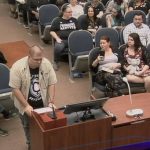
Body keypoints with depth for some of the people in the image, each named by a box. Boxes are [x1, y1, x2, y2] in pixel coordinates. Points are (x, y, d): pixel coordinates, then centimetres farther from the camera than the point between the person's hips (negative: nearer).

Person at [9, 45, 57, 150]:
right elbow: (15, 89, -20)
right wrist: (26, 105, -22)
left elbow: (51, 84, -8)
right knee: (28, 126, 18)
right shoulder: (17, 67, -24)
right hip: (26, 105, -2)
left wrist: (51, 102, -15)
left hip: (43, 104, 2)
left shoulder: (47, 64, -15)